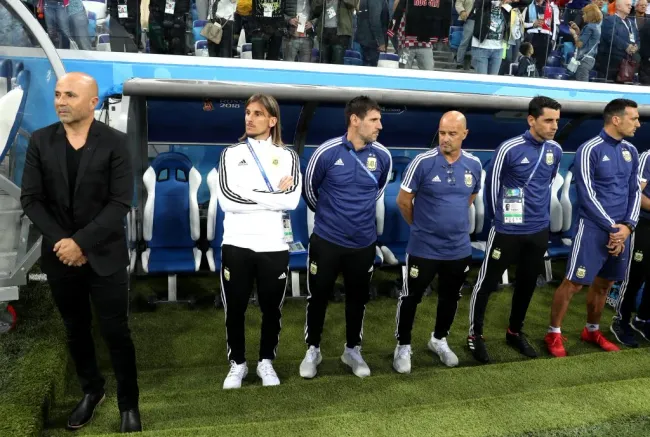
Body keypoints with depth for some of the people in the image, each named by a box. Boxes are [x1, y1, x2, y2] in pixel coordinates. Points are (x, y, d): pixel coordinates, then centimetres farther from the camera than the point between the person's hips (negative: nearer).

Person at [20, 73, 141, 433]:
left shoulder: (115, 142, -7)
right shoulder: (40, 141, 2)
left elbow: (120, 202, -13)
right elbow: (31, 199, 0)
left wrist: (82, 242, -18)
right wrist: (60, 241, -11)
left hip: (104, 255, -3)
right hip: (59, 254, 3)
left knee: (116, 333, 3)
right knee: (76, 331, 16)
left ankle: (129, 404, 21)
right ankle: (91, 390, 38)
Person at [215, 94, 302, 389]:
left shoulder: (287, 156, 5)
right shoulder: (232, 154, 5)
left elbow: (292, 200, -11)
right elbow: (227, 199, -11)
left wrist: (250, 196, -11)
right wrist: (274, 195, -8)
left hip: (274, 246, 0)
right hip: (237, 244, 0)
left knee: (271, 308, 12)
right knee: (235, 309, 9)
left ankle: (266, 362, 32)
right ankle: (237, 363, 29)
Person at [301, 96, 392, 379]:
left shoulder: (382, 156, -5)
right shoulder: (327, 152, -15)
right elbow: (308, 188, 2)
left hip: (363, 243, 3)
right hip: (326, 241, -2)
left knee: (358, 298, 15)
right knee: (318, 297, 10)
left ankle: (352, 350, 36)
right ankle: (313, 350, 30)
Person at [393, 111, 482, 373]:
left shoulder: (474, 165, -1)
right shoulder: (423, 162, -15)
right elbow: (403, 201, -7)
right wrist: (421, 225, 4)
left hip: (459, 249, 4)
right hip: (423, 248, -4)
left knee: (450, 298, 19)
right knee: (411, 297, 7)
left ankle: (439, 340, 42)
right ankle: (403, 346, 27)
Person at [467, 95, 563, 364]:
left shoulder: (555, 150, 2)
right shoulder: (510, 149, -16)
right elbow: (491, 183, -6)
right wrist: (500, 216, 4)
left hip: (539, 231, 6)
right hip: (508, 231, -6)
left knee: (527, 283, 17)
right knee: (487, 282, 2)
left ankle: (515, 332, 35)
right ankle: (475, 335, 19)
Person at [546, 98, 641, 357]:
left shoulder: (630, 151, 10)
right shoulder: (589, 151, -11)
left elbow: (634, 192, 12)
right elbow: (587, 196, -13)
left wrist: (627, 226, -1)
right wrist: (612, 227, -12)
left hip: (621, 230, 7)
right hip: (594, 229, -6)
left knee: (603, 284, 15)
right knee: (574, 283, -4)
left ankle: (592, 331, 32)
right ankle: (554, 334, 10)